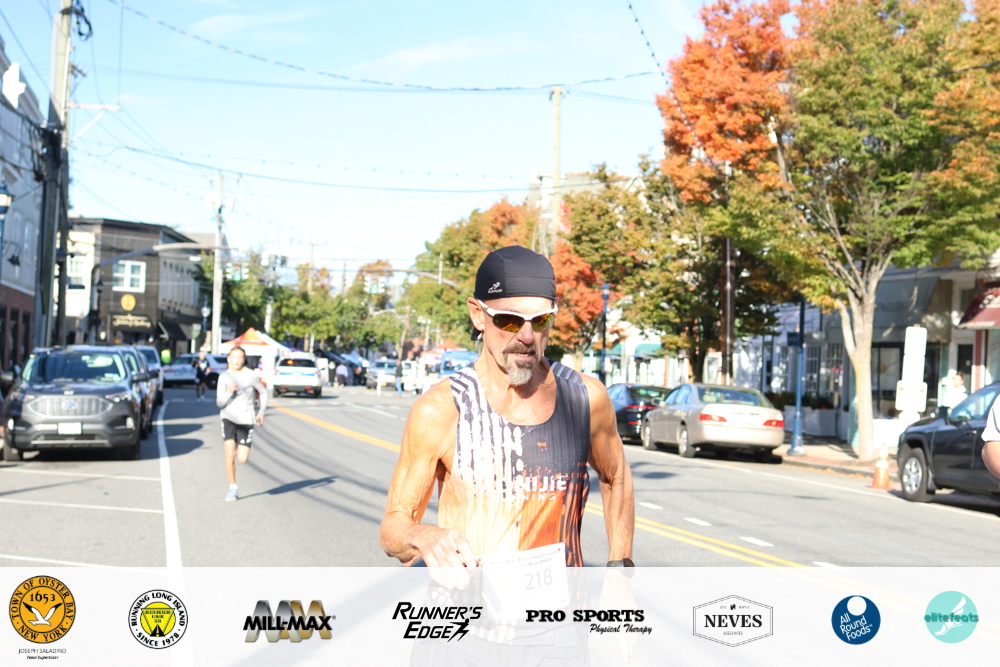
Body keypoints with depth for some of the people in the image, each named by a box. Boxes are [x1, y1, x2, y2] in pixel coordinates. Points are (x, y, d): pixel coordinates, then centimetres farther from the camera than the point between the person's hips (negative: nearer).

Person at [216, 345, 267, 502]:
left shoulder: (251, 376, -4)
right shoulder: (224, 377, 2)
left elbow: (263, 392, 11)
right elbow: (219, 403, 1)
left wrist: (261, 411, 1)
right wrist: (229, 392, -17)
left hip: (246, 420, -1)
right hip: (229, 418, 1)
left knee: (242, 459, -7)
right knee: (229, 453, -17)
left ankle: (241, 450, 31)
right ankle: (233, 488, -2)